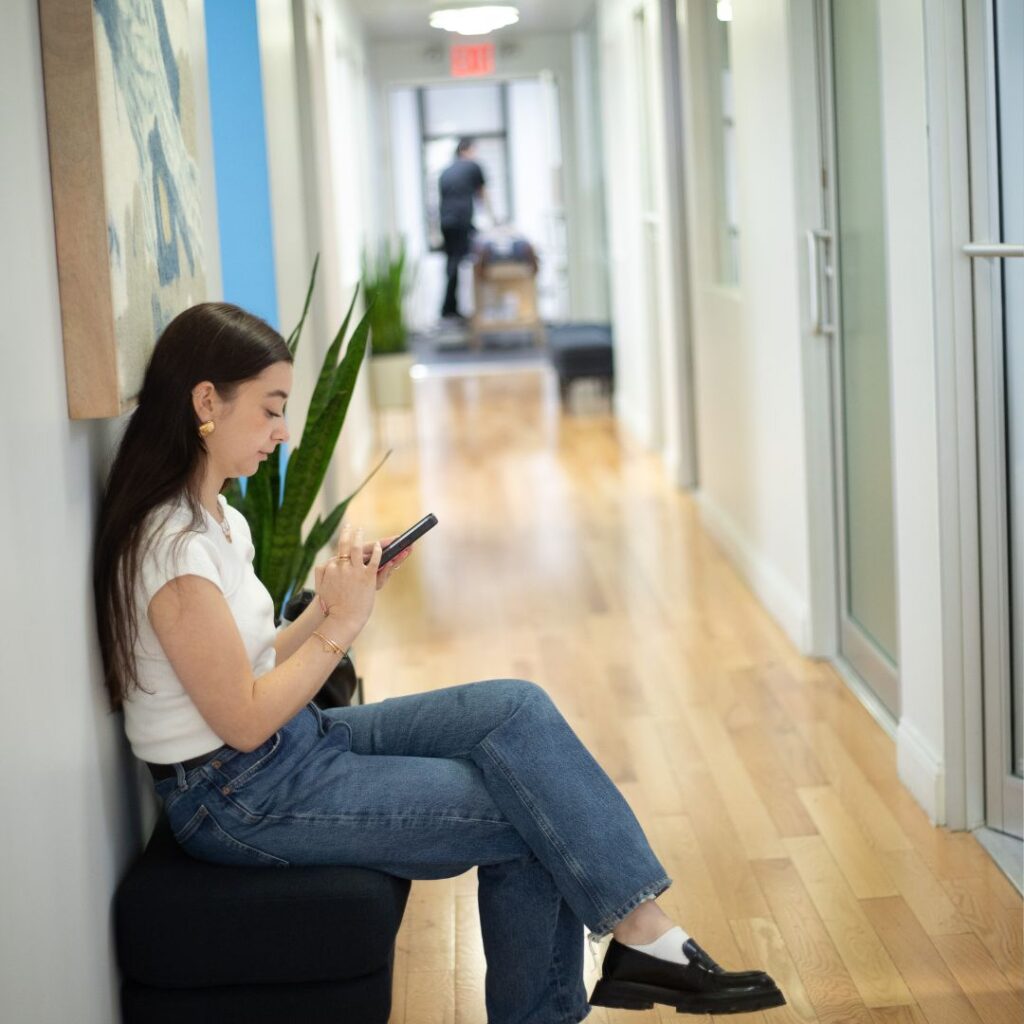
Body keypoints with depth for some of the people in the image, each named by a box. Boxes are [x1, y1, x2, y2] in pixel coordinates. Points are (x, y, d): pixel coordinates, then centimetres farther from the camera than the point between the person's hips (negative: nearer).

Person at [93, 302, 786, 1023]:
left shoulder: (219, 522, 8)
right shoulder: (173, 545, -22)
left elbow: (256, 667, 8)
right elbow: (243, 720, -20)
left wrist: (345, 596, -2)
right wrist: (341, 623, -15)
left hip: (295, 742, 9)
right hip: (240, 800, -9)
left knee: (515, 709, -6)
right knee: (527, 811, -12)